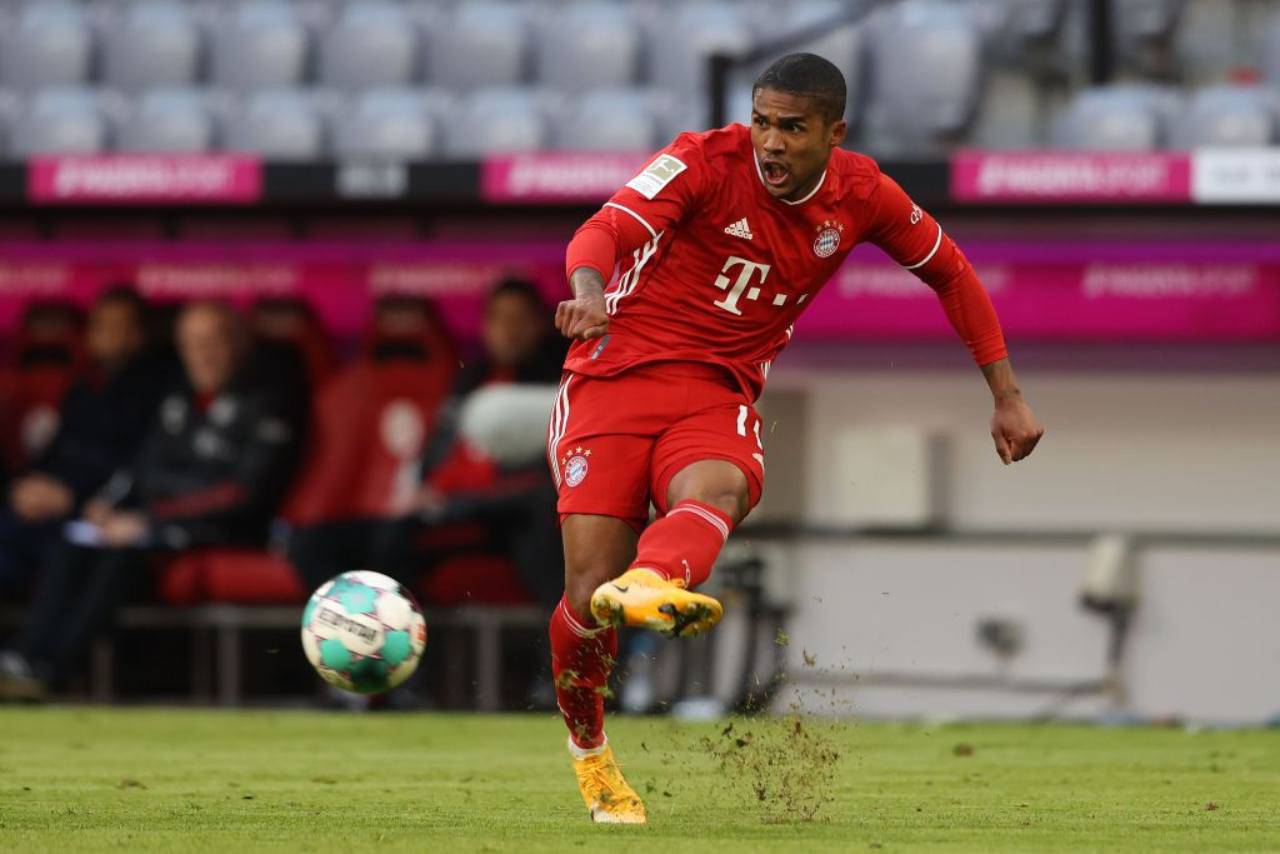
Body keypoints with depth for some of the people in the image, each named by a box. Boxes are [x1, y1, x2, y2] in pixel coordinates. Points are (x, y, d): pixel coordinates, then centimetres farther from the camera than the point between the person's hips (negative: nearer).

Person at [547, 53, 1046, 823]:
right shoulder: (706, 160, -9)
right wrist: (590, 291, -47)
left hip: (719, 393, 2)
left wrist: (1008, 396, 17)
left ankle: (649, 585, -70)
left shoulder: (863, 197, 2)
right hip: (616, 375, -2)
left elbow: (951, 274, 19)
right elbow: (608, 230, -23)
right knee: (590, 593, -13)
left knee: (716, 491, -36)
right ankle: (589, 753, 15)